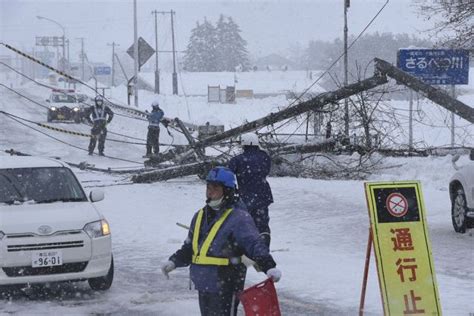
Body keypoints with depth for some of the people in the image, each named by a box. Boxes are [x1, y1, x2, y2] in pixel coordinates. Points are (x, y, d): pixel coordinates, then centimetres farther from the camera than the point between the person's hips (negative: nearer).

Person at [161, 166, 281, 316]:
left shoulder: (238, 218, -12)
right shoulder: (200, 216, 13)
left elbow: (254, 244, -21)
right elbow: (190, 247, 24)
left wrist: (269, 266, -34)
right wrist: (174, 261, 12)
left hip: (226, 287, -8)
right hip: (204, 286, 8)